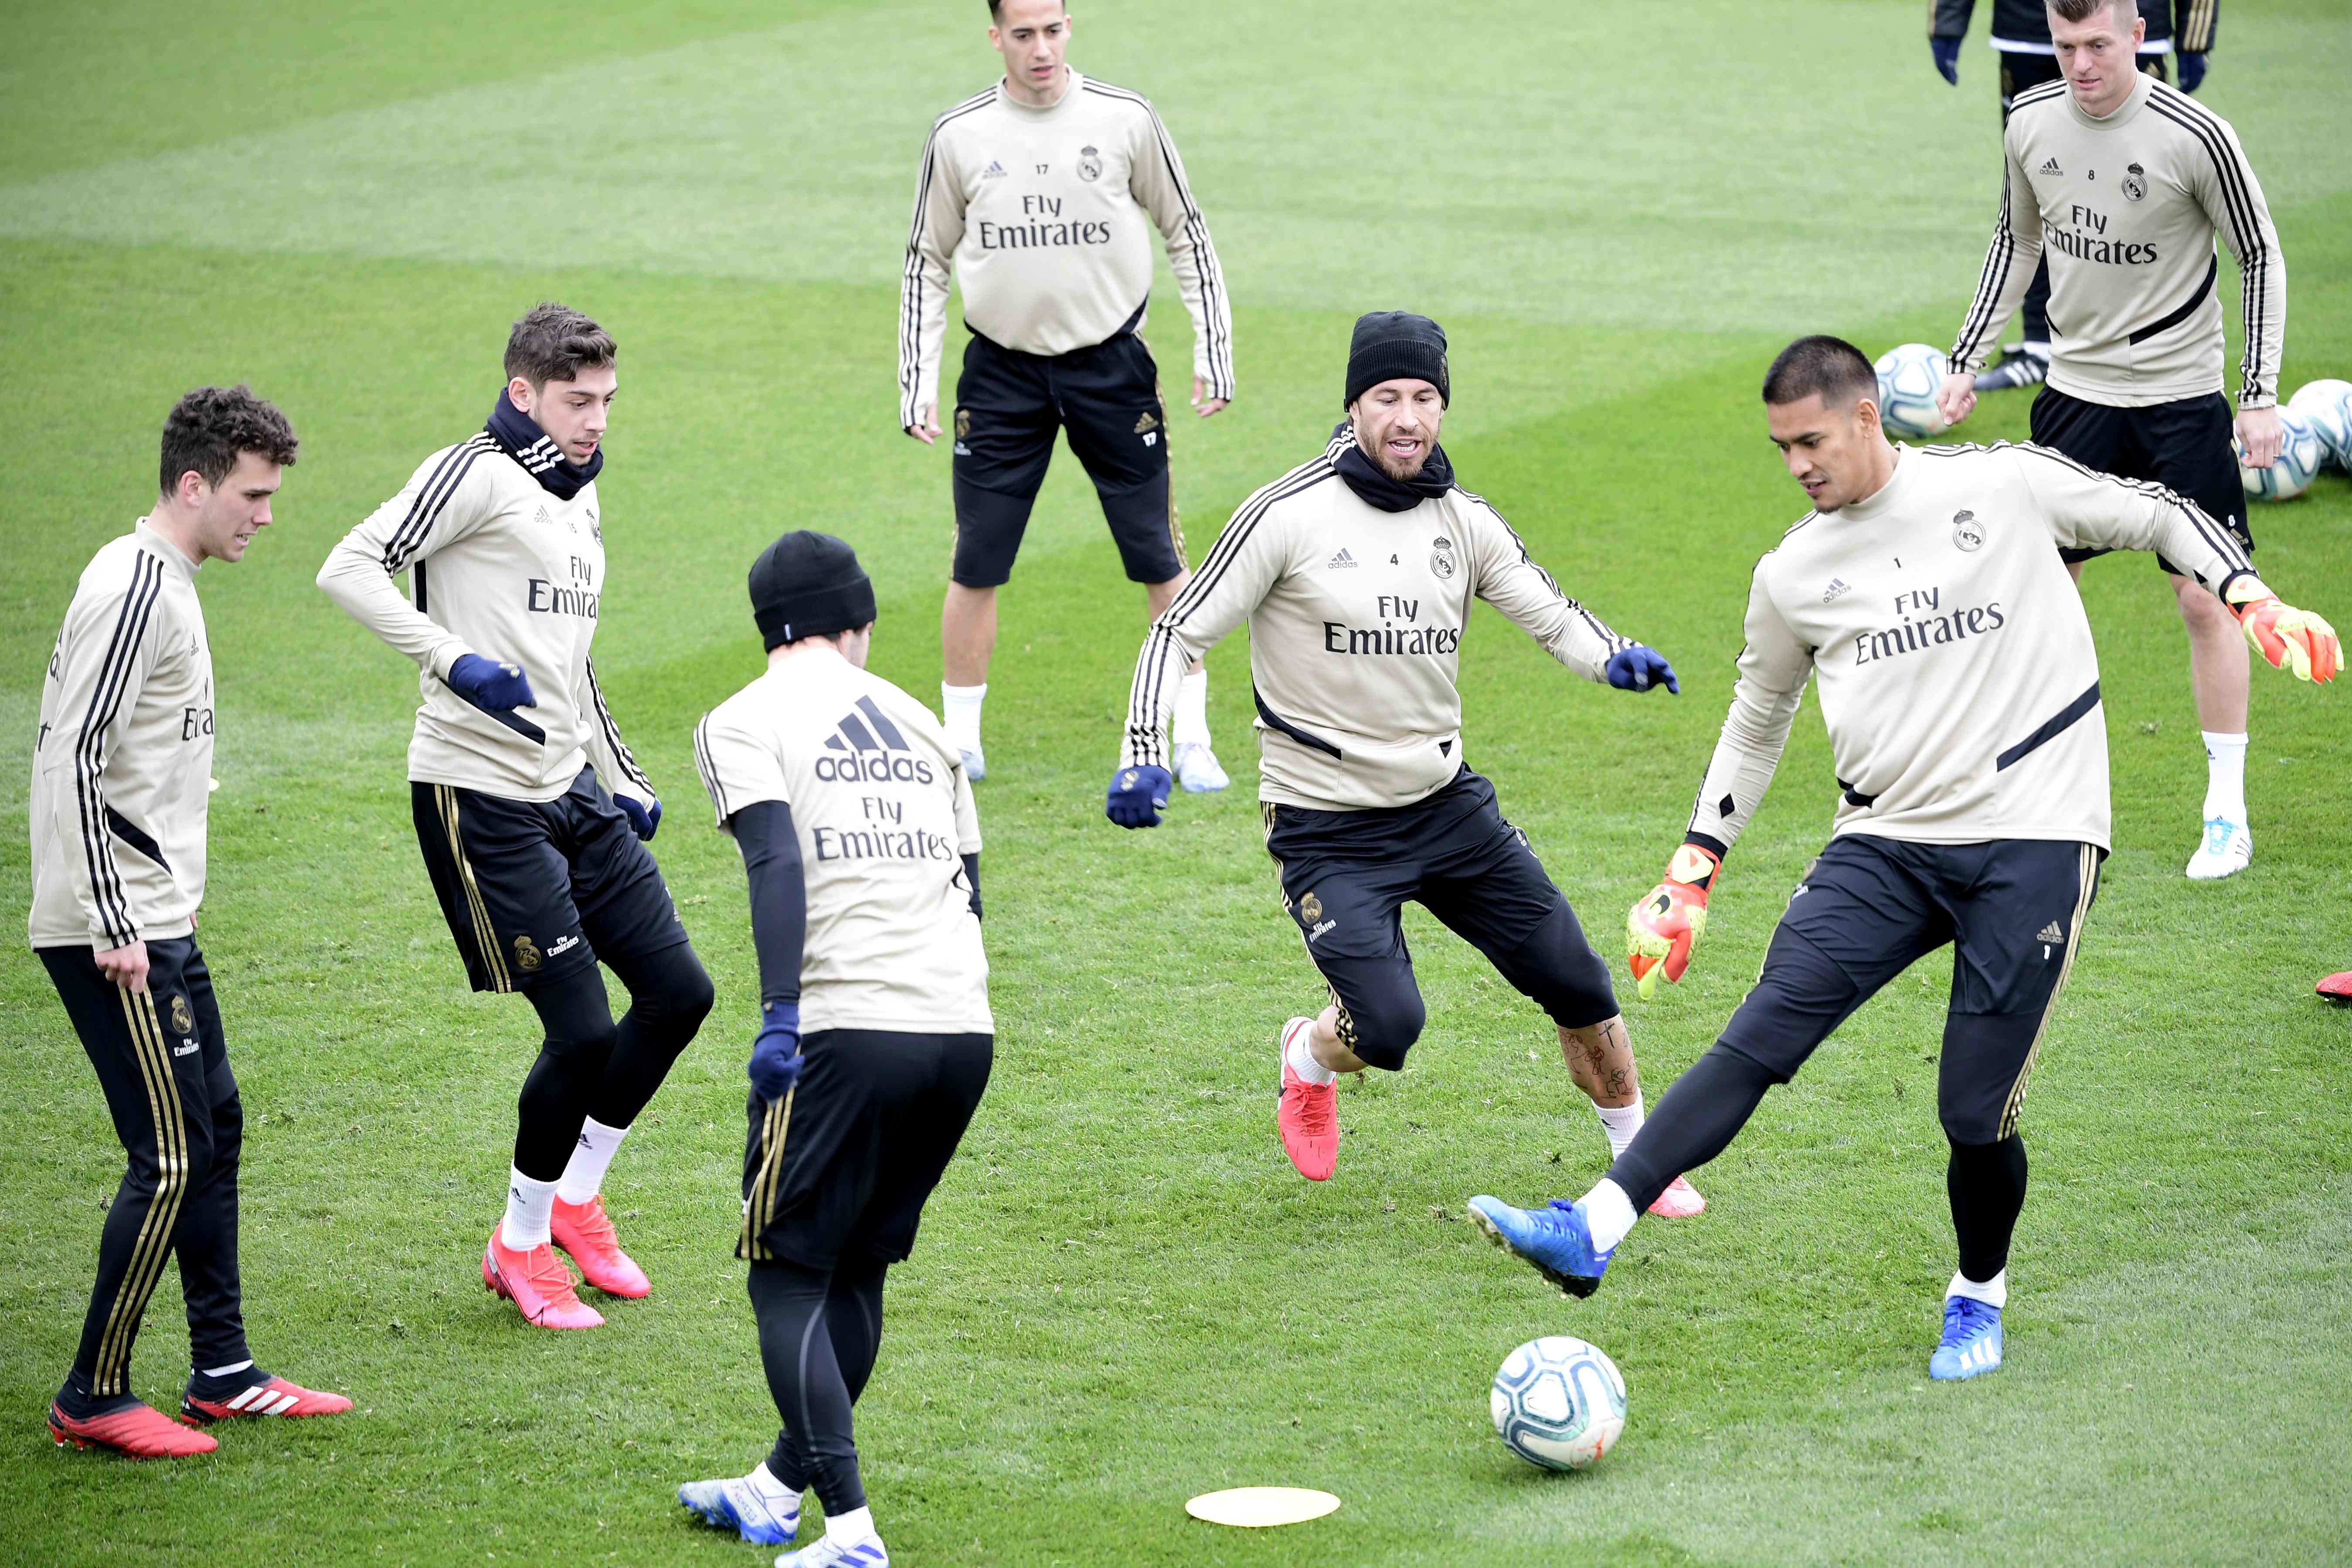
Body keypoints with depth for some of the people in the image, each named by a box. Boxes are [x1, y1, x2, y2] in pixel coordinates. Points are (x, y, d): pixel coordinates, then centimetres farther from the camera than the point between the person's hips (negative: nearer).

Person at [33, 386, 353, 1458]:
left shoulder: (164, 581, 14)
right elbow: (73, 761, -21)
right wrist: (114, 926, -21)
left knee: (216, 1130, 14)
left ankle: (223, 1373, 23)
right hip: (112, 929, -10)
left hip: (157, 922, 10)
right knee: (172, 1156, -8)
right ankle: (93, 1399, -1)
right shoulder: (134, 592, -17)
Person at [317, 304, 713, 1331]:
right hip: (480, 795, -9)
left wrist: (624, 782, 26)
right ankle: (521, 1247, 11)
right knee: (581, 1027, -9)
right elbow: (349, 569, -19)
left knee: (678, 991, 6)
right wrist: (459, 662, -26)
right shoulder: (479, 475, -9)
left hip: (570, 791, 9)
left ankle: (573, 1200, 23)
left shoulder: (580, 497, 18)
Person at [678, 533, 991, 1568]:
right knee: (858, 1267, 20)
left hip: (844, 1030, -6)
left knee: (788, 1275, 2)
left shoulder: (742, 722, 3)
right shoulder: (918, 720, 20)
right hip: (964, 1027, 6)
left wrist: (779, 1016, -19)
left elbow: (777, 863, -14)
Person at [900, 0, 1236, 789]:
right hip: (1002, 370, 1)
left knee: (1160, 561, 0)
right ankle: (960, 741, 15)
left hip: (1112, 366, -1)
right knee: (976, 567, 1)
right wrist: (917, 384, 2)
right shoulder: (959, 137, -1)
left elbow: (1185, 235, 6)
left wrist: (1212, 353, 0)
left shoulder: (1125, 120, -4)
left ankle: (1192, 738, 10)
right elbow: (927, 262, 8)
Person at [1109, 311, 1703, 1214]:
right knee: (1387, 1027, -18)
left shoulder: (1462, 521, 3)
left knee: (1576, 984, 3)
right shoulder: (1290, 515, -12)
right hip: (1325, 826, -5)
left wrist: (1613, 659, -17)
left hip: (1446, 802, 5)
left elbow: (1549, 613, 6)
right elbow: (1182, 633, -9)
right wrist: (1143, 756, -21)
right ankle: (1308, 1061, 19)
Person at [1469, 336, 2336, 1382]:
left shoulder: (2005, 484, 0)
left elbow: (2159, 516, 10)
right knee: (1762, 1034, -18)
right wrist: (1692, 877, 17)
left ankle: (1980, 1296, 23)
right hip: (1887, 844, 3)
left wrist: (2250, 599, -6)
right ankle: (1592, 1233, -27)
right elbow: (1754, 725, 21)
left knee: (1976, 1113, -7)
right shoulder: (1792, 574, 9)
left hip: (2035, 836, -2)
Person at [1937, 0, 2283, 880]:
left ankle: (2228, 810, 7)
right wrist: (1967, 360, 12)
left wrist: (2261, 395, -11)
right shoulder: (2032, 122, -1)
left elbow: (2261, 257, -7)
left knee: (2205, 598, -4)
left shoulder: (2195, 137, -16)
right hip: (2077, 388, 4)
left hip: (2180, 397, -4)